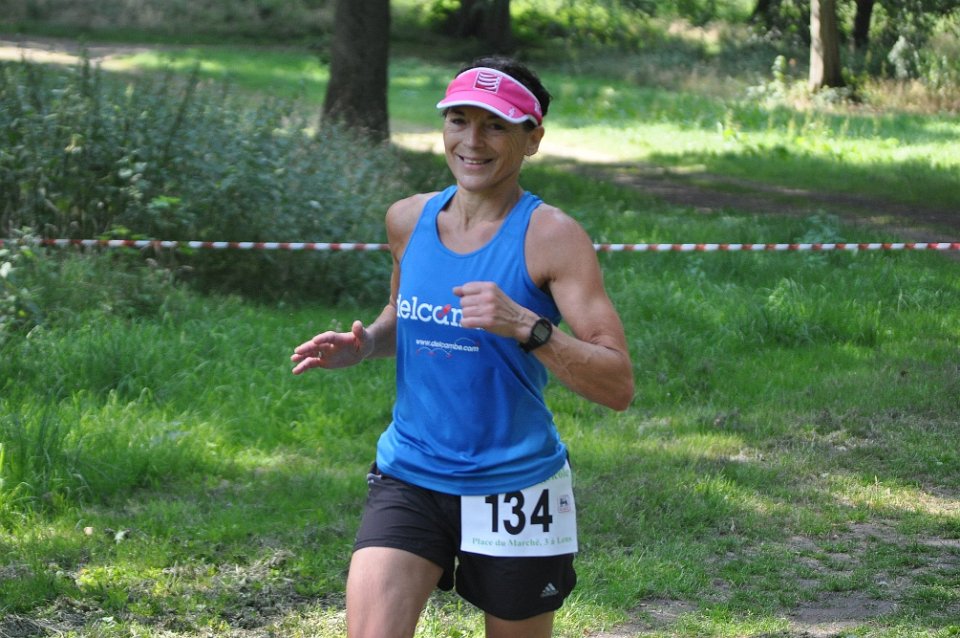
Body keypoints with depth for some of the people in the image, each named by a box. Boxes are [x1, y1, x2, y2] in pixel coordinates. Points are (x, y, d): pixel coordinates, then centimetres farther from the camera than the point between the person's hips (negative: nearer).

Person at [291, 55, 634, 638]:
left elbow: (619, 387, -18)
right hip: (409, 479, 3)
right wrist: (362, 345, 2)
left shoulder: (551, 236, -12)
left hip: (515, 491, -3)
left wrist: (525, 326, -32)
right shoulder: (409, 219, 3)